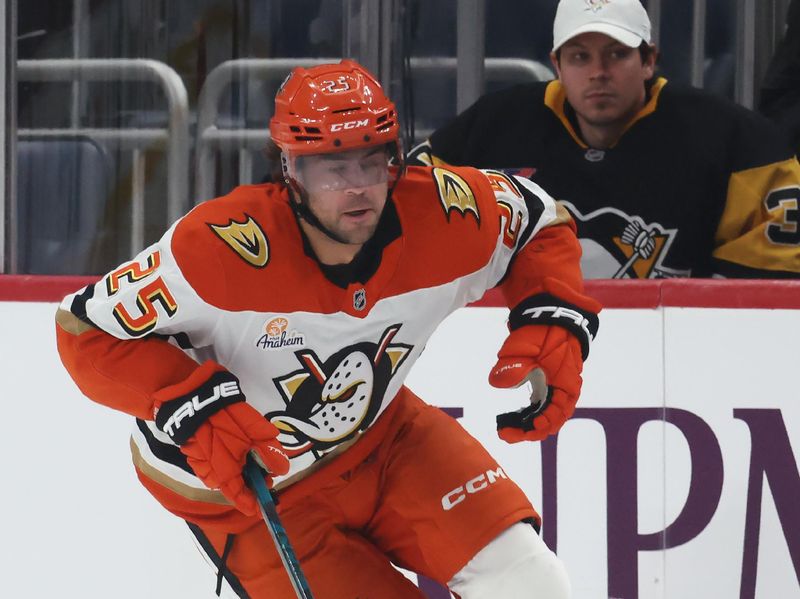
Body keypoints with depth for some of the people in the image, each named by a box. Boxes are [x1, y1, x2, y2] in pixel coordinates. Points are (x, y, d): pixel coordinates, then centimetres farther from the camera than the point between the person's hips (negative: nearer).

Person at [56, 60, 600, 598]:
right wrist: (198, 408, -36)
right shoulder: (224, 247, -33)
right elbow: (88, 331, -25)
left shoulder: (443, 215, -21)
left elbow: (542, 225, 0)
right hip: (243, 490, -4)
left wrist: (555, 325, -17)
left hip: (381, 432, 4)